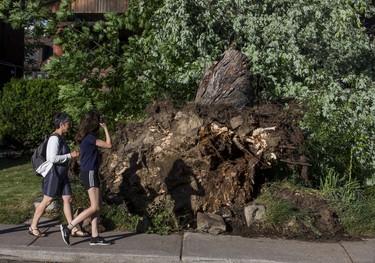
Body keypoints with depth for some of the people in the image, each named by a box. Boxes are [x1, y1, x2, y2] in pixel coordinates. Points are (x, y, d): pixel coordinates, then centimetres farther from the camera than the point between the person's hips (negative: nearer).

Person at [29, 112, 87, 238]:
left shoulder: (61, 137, 12)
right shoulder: (54, 138, -18)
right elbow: (53, 158, -25)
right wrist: (70, 155, -20)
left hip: (62, 173, 9)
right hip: (53, 172, -9)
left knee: (67, 199, 6)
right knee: (47, 201, 1)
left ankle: (73, 229, 9)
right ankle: (33, 227, 16)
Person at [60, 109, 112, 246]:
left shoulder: (87, 136, 10)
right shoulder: (89, 137, -16)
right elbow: (108, 145, -14)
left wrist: (102, 128, 16)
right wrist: (105, 128, -5)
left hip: (91, 173, 10)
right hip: (89, 173, -10)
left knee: (97, 206, 9)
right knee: (94, 207, -8)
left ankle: (95, 237, 12)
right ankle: (68, 227, -4)